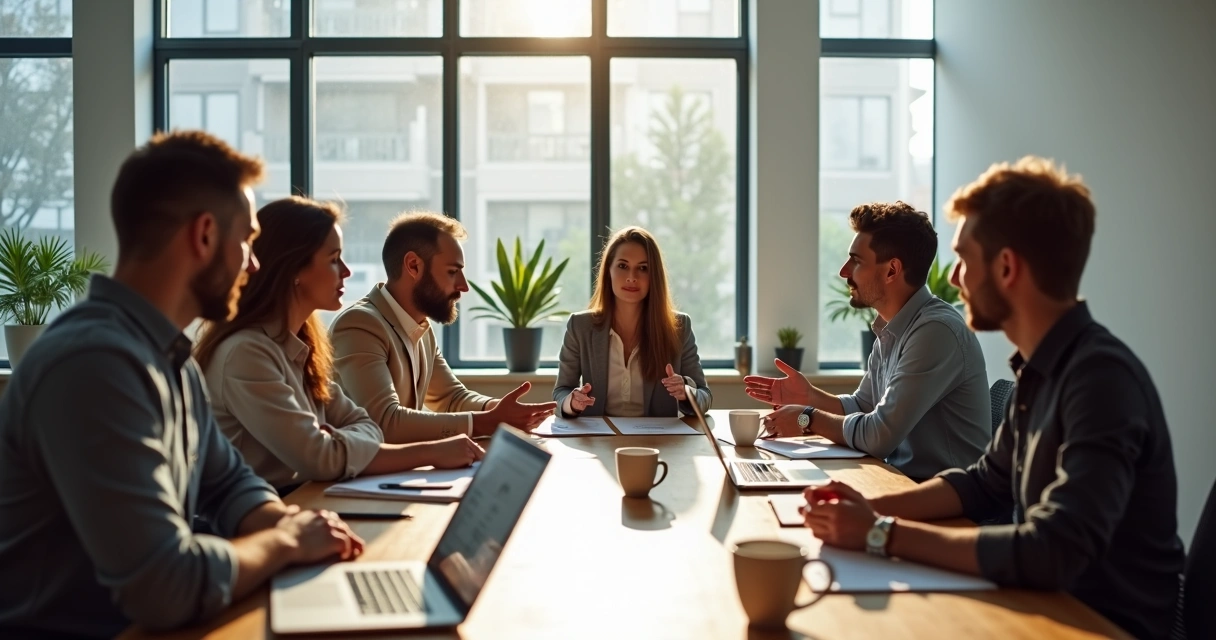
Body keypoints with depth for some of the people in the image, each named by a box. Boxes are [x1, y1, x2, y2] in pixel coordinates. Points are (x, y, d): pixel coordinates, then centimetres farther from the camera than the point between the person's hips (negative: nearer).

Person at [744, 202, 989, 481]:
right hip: (906, 479, 7)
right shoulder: (890, 330, 7)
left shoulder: (937, 331, -22)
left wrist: (809, 418, -10)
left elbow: (879, 435, -25)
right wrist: (808, 396, 0)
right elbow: (862, 407, 18)